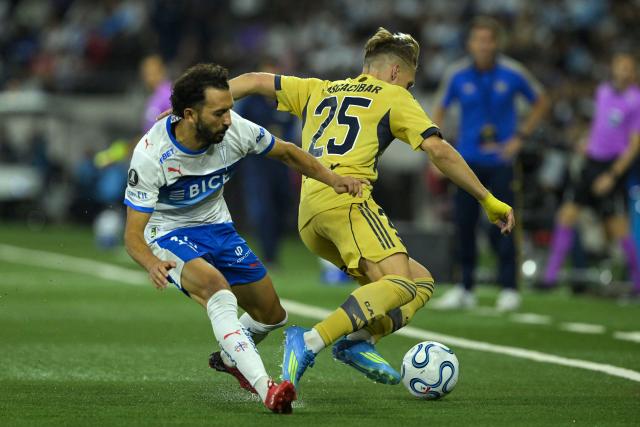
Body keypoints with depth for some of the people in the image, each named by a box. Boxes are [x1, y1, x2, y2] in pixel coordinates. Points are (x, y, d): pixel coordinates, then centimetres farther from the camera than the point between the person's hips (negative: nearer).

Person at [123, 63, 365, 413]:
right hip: (168, 233, -6)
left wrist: (332, 179, -9)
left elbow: (286, 153, 3)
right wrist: (152, 264, -49)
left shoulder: (235, 130, -18)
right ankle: (265, 388, -42)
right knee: (219, 291, -35)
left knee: (271, 315, 12)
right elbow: (133, 234, -28)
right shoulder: (150, 154, -30)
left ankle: (232, 357, 45)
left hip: (217, 227, 6)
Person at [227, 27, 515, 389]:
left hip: (308, 213, 7)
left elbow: (255, 81, 30)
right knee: (400, 284, -22)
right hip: (346, 197, -7)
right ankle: (311, 341, -39)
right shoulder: (394, 97, 13)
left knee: (420, 280, 10)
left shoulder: (318, 91, 30)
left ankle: (358, 341, -13)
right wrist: (488, 200, 6)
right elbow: (438, 150, 4)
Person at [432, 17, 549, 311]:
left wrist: (520, 137, -1)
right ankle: (465, 290, 12)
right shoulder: (457, 75, -4)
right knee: (464, 224, 1)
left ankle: (509, 290, 1)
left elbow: (541, 103, 7)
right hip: (467, 161, 2)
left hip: (500, 160, -2)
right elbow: (439, 110, 9)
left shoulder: (513, 74, -7)